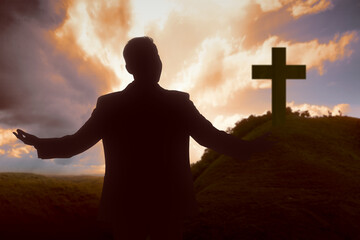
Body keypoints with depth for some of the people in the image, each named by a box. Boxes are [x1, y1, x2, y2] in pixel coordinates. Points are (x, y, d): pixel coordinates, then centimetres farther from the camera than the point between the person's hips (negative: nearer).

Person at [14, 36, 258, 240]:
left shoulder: (109, 105, -7)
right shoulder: (179, 103, -7)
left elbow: (76, 143, 2)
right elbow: (213, 138, -1)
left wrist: (39, 143, 19)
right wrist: (249, 147, 16)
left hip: (126, 205, 0)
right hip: (169, 204, 0)